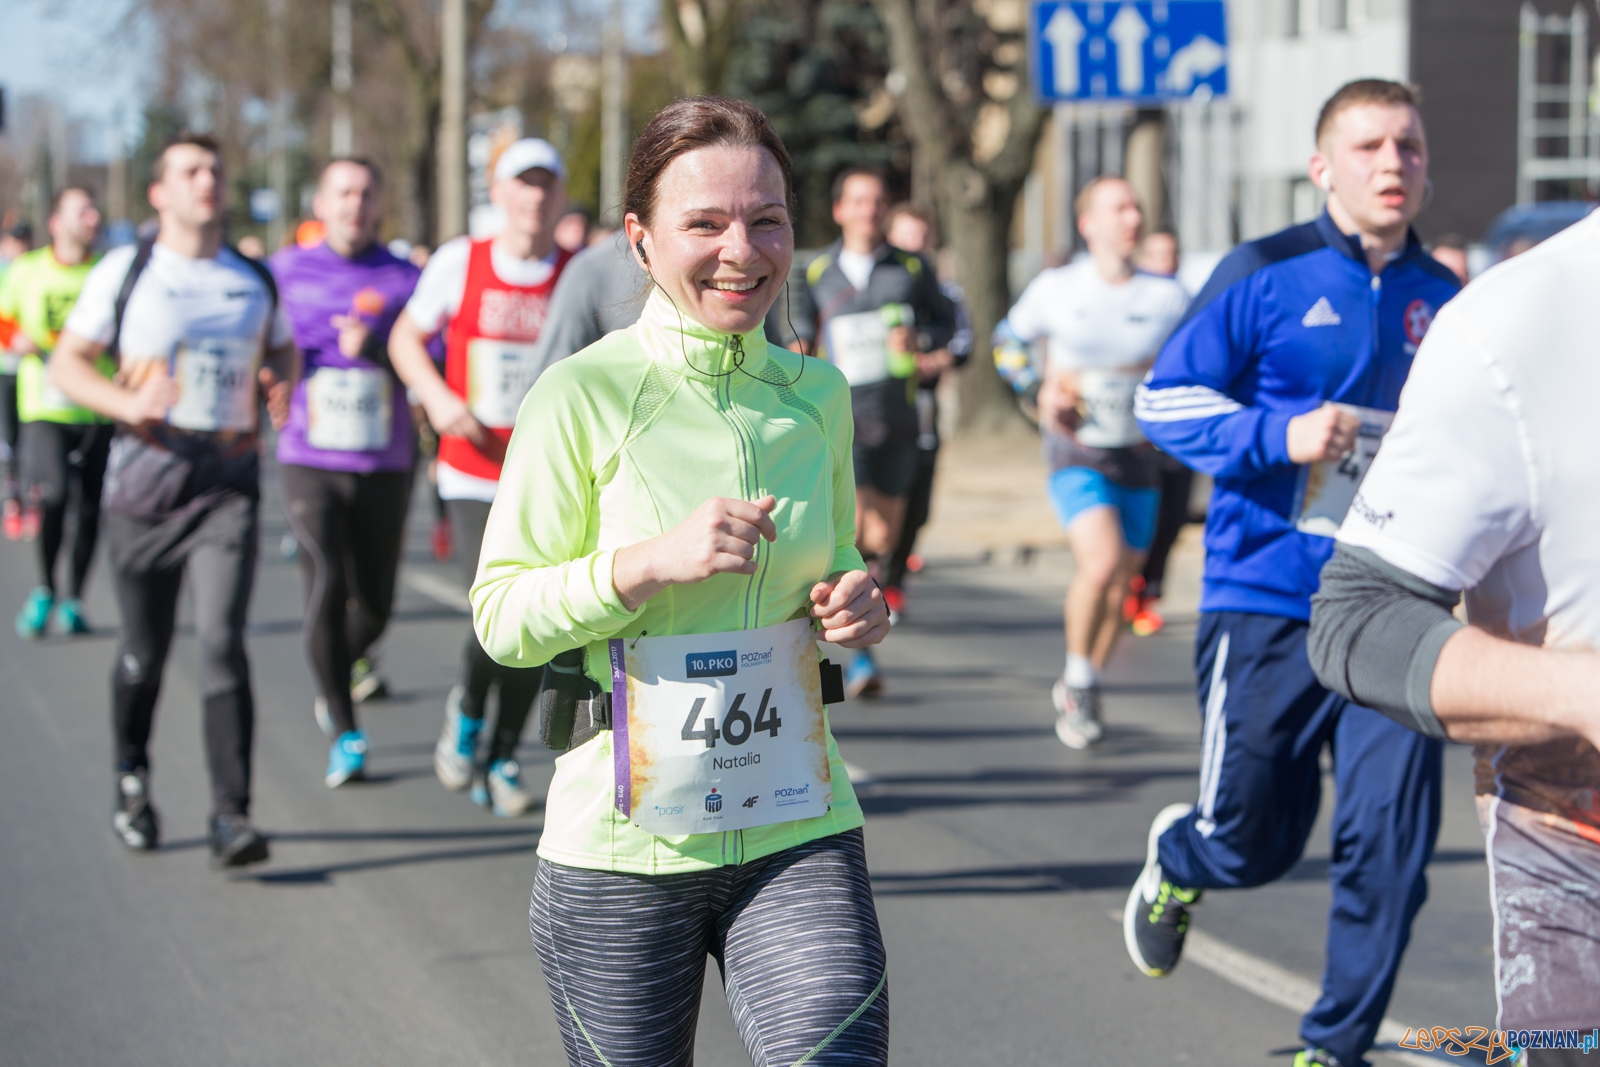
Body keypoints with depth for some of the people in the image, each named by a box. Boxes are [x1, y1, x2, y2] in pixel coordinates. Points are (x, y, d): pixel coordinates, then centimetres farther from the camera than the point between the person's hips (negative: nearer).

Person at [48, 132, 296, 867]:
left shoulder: (256, 280, 10)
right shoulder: (126, 271, 2)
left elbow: (282, 348, 27)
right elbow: (65, 364, 2)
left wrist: (282, 386, 4)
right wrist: (125, 401, -16)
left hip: (228, 482, 1)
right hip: (145, 476, -1)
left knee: (222, 641, -14)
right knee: (144, 649, 8)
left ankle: (231, 817, -15)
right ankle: (132, 780, 34)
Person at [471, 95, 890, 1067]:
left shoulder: (818, 395, 6)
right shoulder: (585, 394, -8)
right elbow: (503, 616, -8)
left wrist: (855, 611, -2)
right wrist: (650, 561, -22)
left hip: (799, 833, 3)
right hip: (622, 847, -3)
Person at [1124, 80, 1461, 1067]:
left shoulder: (1445, 302, 9)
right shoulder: (1265, 277, -4)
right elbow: (1164, 401, -3)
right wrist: (1279, 433, -18)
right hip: (1269, 606, -3)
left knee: (1392, 834, -8)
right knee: (1252, 844, 4)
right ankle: (1176, 857, 43)